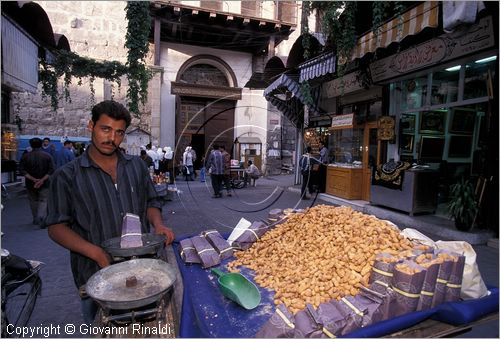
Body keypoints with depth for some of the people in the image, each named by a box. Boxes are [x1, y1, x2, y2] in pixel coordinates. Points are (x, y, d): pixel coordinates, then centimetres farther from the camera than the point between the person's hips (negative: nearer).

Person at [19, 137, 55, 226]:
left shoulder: (25, 156, -1)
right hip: (44, 183, -2)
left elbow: (22, 170, -8)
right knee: (43, 201, 2)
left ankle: (36, 219, 25)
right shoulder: (47, 155, -5)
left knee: (33, 201, 16)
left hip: (30, 184, 2)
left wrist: (33, 179, -12)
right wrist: (42, 180, -15)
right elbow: (51, 170, -12)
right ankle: (41, 218, -17)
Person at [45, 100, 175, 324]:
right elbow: (57, 228, -6)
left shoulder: (136, 166, 5)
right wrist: (97, 253, -20)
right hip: (96, 274, -3)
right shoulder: (67, 176, -5)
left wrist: (158, 224, -9)